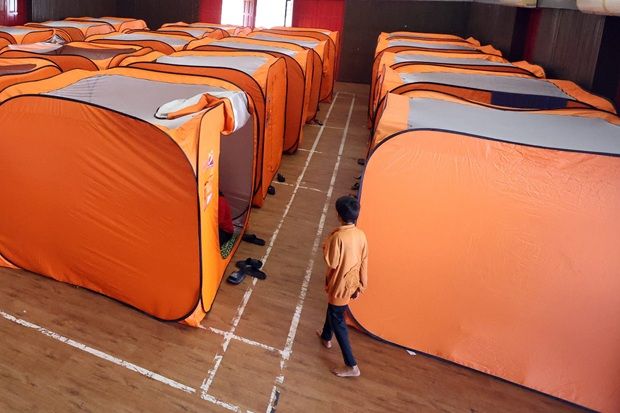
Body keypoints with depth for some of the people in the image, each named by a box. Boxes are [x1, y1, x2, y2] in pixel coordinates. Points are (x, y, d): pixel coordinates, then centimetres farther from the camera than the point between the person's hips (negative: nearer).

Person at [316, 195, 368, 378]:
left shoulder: (338, 236, -29)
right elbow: (364, 263, 2)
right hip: (352, 283, 8)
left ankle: (352, 366, 8)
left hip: (340, 284, -8)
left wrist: (326, 247, -3)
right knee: (333, 310, 31)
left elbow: (332, 263, -22)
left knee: (337, 321, 5)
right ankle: (326, 337, 56)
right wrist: (361, 286, 12)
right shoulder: (361, 234, -6)